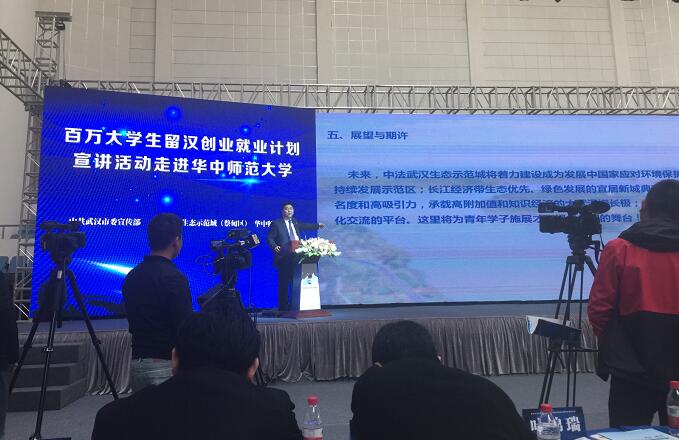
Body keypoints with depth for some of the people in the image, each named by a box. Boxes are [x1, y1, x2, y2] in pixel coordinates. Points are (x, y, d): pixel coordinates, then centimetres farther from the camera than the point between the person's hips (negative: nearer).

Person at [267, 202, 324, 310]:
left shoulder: (295, 222, 20)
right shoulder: (276, 224, 3)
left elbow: (304, 226, 38)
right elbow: (269, 238, 0)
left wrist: (317, 225, 47)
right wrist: (275, 246, -18)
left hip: (297, 257, 5)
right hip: (284, 258, -5)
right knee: (284, 284, -4)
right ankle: (283, 308, 3)